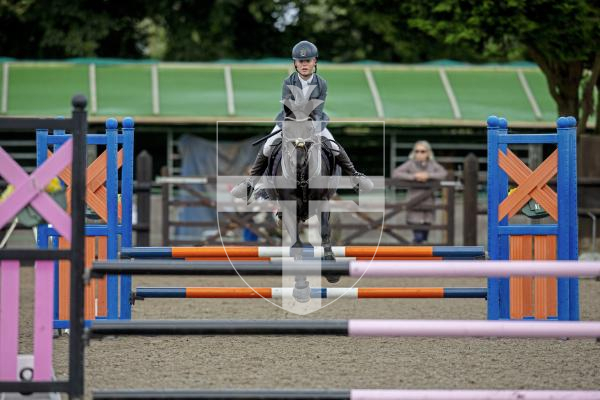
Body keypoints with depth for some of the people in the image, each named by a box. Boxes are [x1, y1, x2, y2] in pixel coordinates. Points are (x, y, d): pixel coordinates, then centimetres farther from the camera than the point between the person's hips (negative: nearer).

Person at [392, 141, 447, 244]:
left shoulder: (433, 164, 4)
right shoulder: (410, 164, -3)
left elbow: (444, 173, -10)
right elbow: (395, 173, -13)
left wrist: (428, 175, -22)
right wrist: (413, 176, -21)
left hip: (428, 204, 3)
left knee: (424, 238, 9)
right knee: (418, 237, -11)